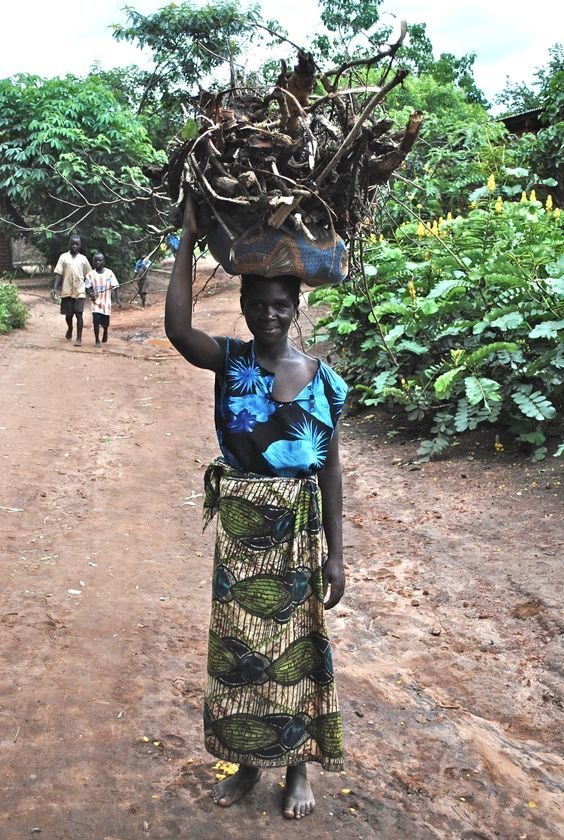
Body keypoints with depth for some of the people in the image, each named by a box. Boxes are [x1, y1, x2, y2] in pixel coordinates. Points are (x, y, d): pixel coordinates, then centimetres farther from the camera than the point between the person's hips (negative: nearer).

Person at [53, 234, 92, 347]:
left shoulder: (83, 259, 7)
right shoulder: (63, 257, 4)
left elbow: (88, 276, 11)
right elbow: (58, 273, 1)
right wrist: (55, 287, -9)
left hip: (79, 291, 0)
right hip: (67, 291, 1)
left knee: (79, 314, -8)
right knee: (68, 314, 9)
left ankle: (79, 338, -5)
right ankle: (70, 329, 39)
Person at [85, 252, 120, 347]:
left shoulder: (109, 273, -2)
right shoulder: (91, 274, 0)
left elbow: (115, 286, -2)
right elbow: (88, 287, 5)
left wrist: (117, 299, -10)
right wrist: (91, 294, -15)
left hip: (106, 302, 0)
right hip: (96, 302, 0)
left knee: (105, 323, 6)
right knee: (96, 322, -11)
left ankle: (105, 333, 40)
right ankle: (97, 340, 5)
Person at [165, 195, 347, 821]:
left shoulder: (323, 380, -4)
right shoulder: (230, 362, -5)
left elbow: (329, 470, -1)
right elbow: (177, 329, -27)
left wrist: (335, 553, -1)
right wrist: (188, 240, -26)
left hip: (297, 530, -1)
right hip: (239, 526, 1)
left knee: (294, 645, 12)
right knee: (238, 643, 12)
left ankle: (297, 766, 31)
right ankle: (247, 761, 33)